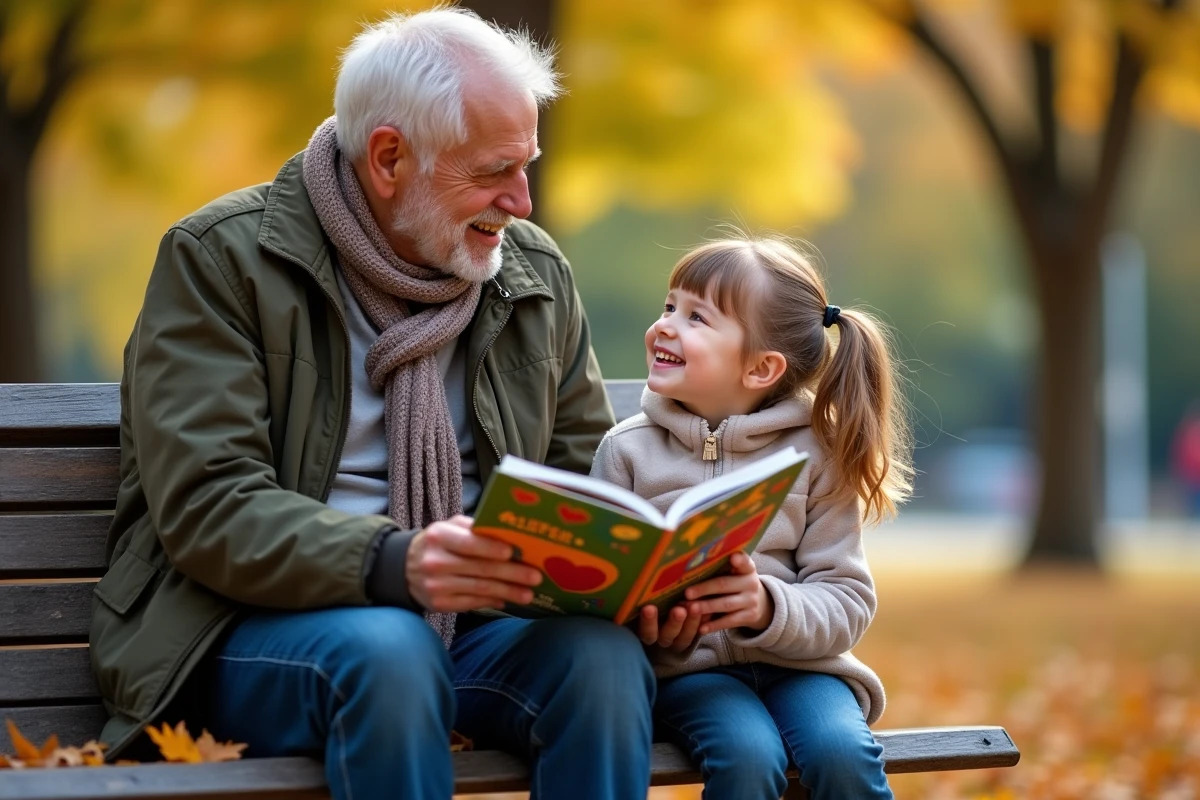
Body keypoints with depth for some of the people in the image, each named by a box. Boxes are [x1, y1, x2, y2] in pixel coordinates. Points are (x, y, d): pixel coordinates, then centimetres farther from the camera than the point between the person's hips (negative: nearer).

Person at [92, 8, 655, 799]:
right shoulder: (220, 258, -5)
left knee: (604, 652, -27)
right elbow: (208, 510, -15)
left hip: (467, 621, 4)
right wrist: (393, 563, -33)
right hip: (249, 629, -4)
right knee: (385, 649, -37)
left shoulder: (537, 274, 12)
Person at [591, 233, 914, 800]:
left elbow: (848, 602, -2)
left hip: (797, 663, 1)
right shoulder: (628, 450, 4)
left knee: (843, 754, -30)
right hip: (686, 668, -1)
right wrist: (648, 628, -22)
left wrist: (769, 608, -23)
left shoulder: (816, 453, 3)